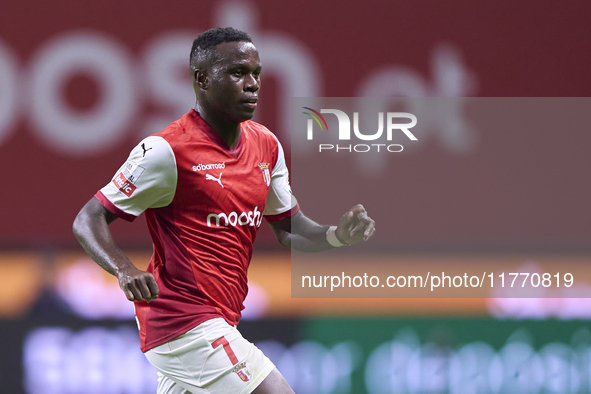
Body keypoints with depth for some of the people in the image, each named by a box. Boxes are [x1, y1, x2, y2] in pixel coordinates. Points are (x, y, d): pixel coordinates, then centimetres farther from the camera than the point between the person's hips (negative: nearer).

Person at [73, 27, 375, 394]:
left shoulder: (266, 145, 9)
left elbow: (289, 228, 18)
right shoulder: (167, 150, -14)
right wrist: (125, 270, -32)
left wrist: (337, 236, -4)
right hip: (187, 322, -9)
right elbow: (88, 220, -13)